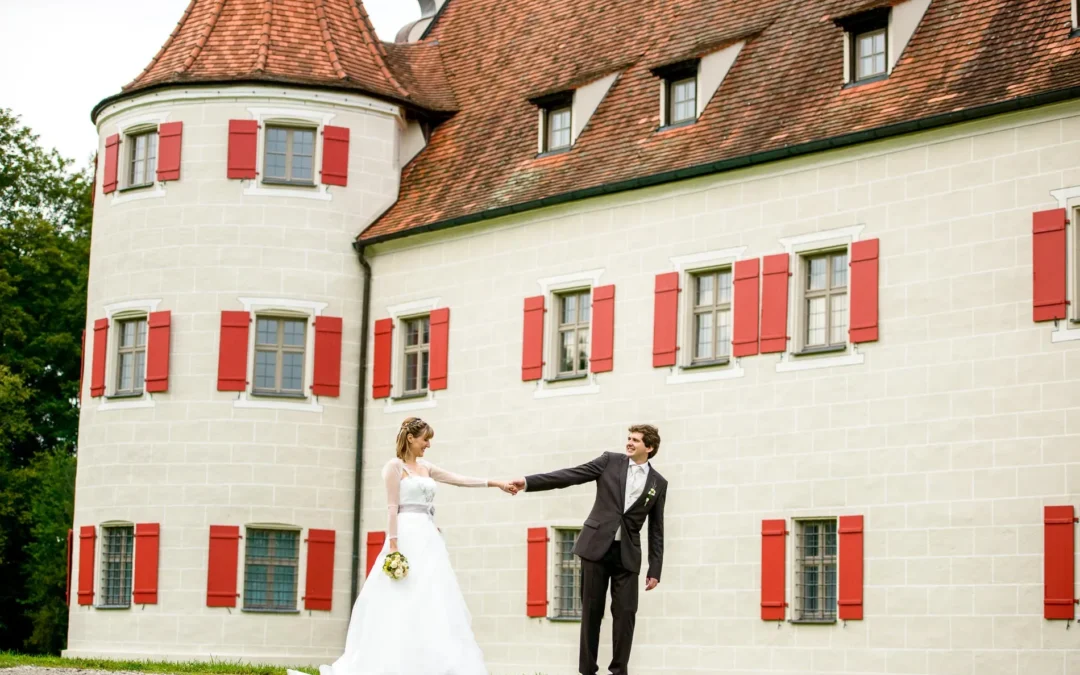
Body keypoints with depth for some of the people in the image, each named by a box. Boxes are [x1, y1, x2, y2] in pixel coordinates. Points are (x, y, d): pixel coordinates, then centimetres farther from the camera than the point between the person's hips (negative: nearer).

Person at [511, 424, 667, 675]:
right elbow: (570, 476, -2)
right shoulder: (610, 461, 3)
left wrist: (655, 570, 3)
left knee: (625, 612, -5)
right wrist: (528, 482, -11)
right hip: (597, 546, -1)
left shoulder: (658, 483, 6)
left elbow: (656, 530, 8)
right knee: (591, 611, 2)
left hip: (627, 554, 1)